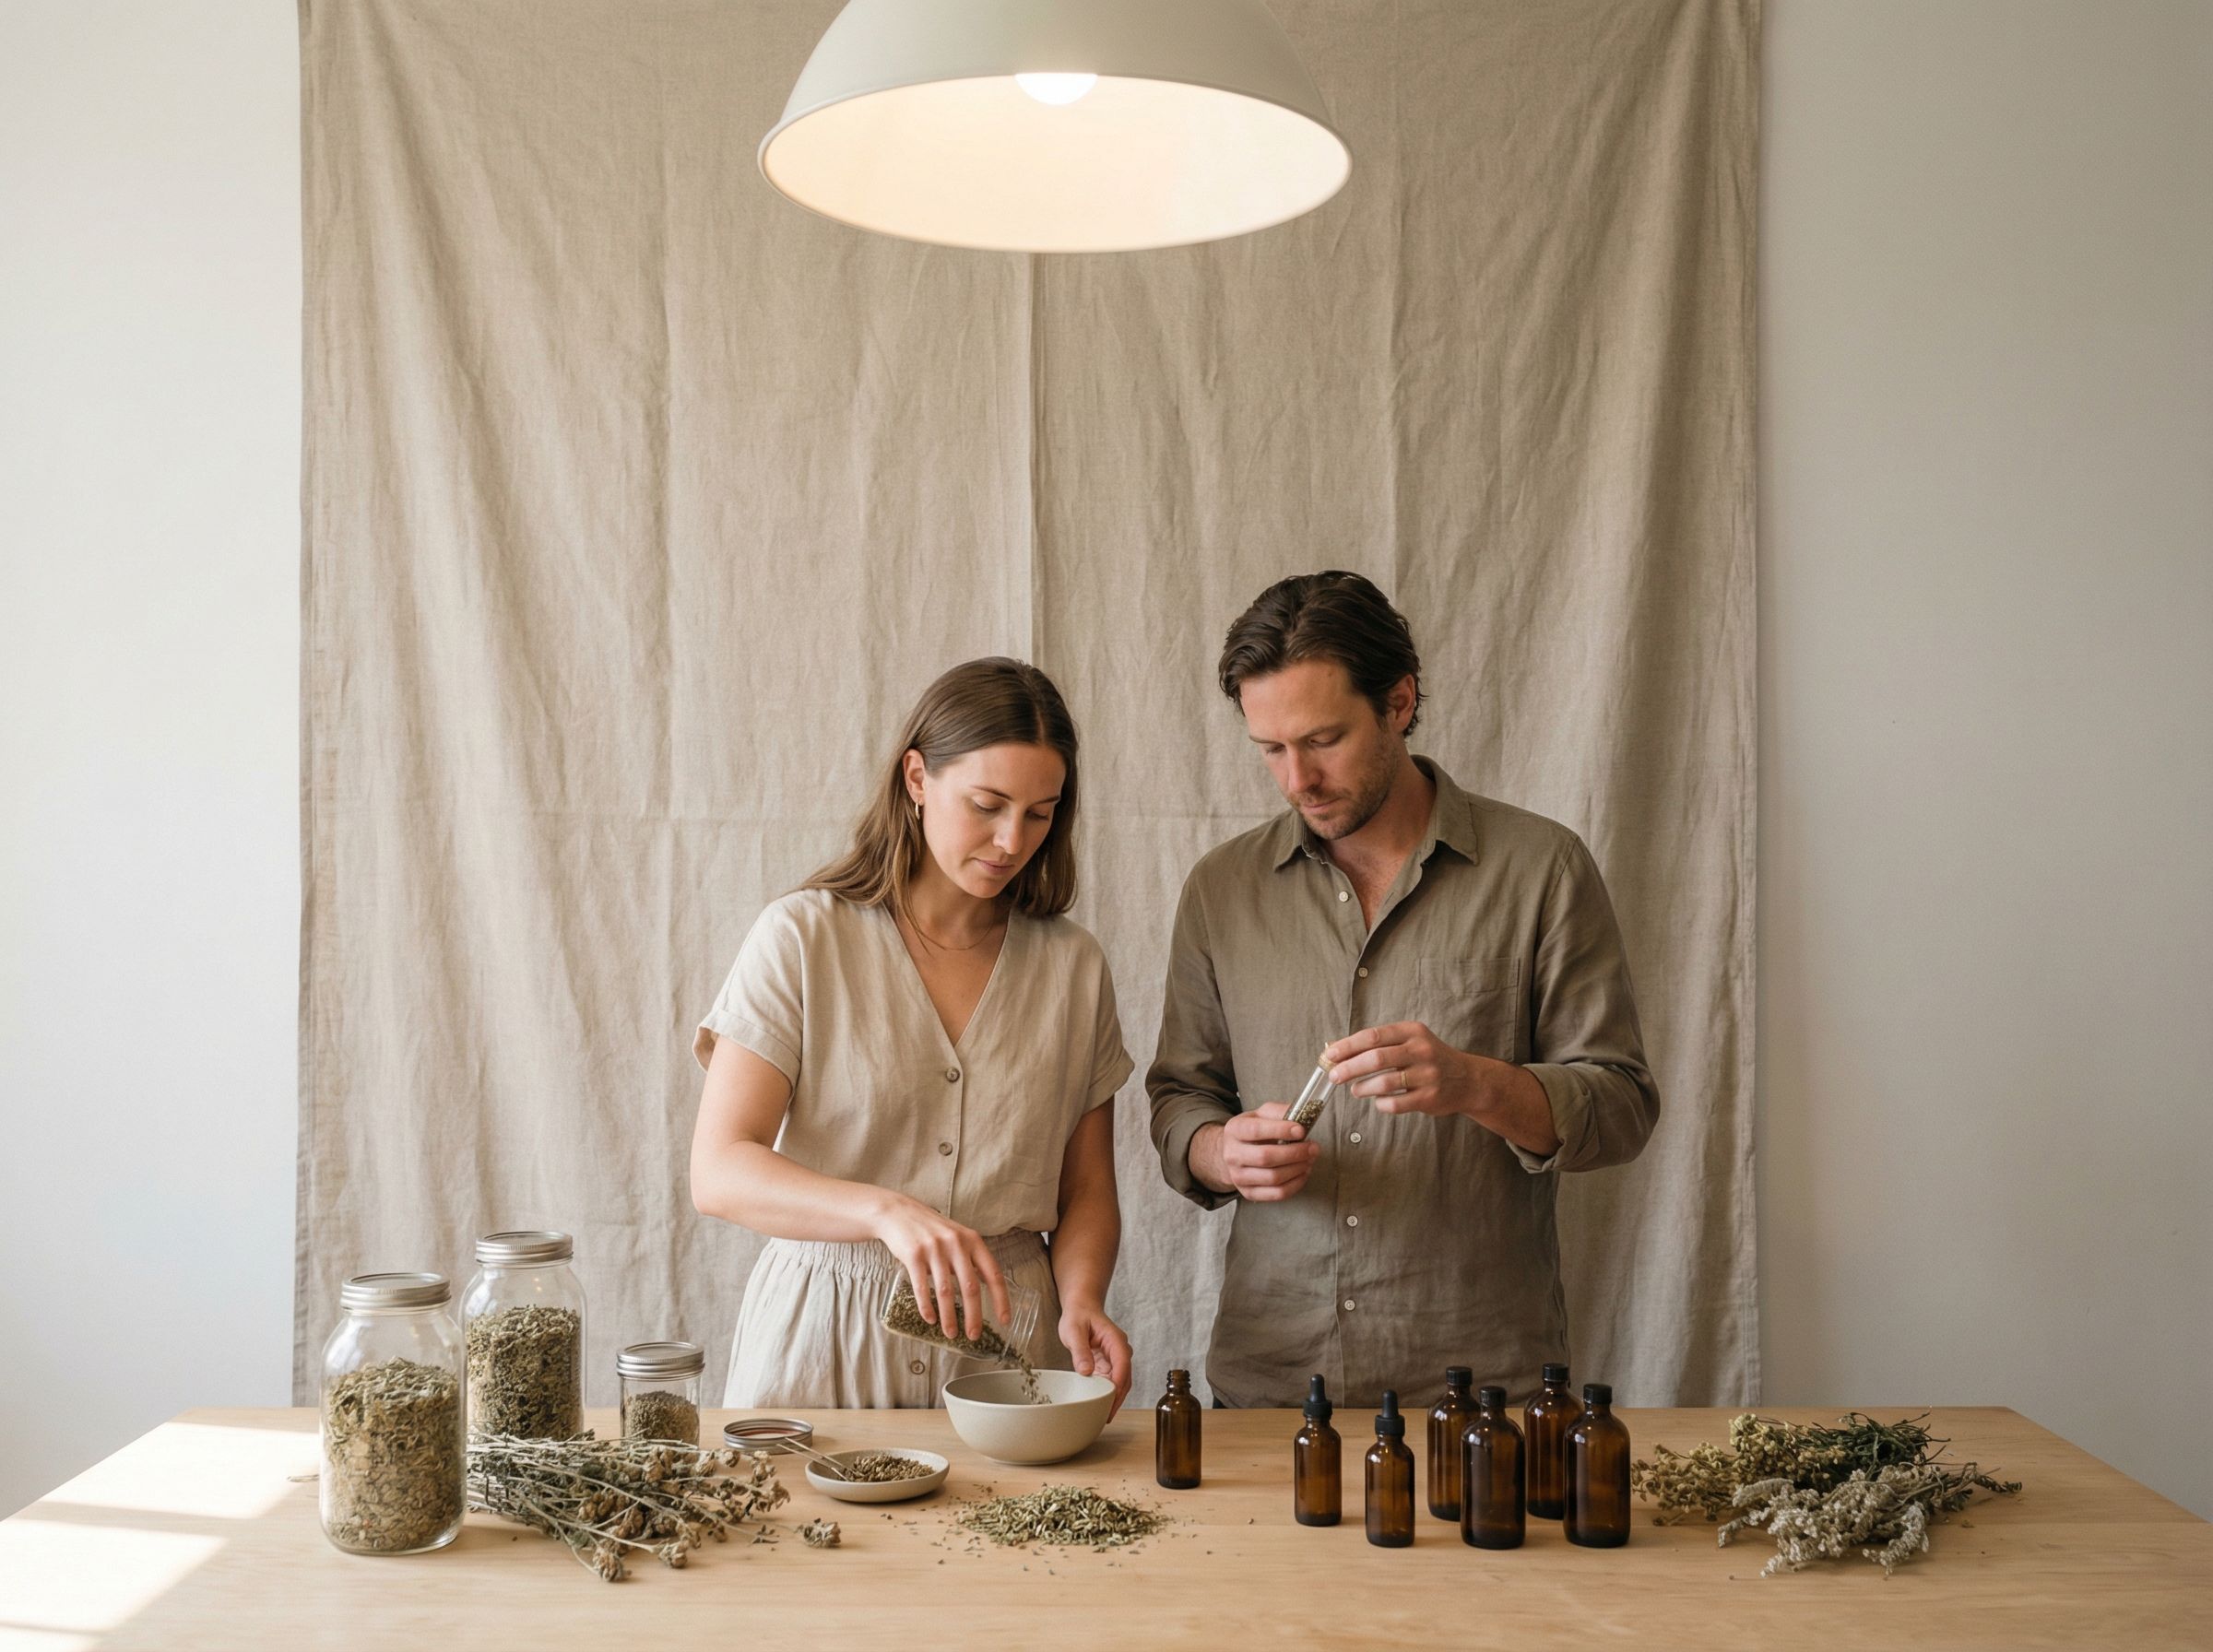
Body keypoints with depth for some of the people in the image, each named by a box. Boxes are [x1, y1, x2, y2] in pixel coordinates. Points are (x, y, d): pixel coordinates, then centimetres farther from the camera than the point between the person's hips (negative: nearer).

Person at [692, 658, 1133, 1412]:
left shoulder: (1072, 966, 8)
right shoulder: (803, 939, -3)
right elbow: (718, 1172, -11)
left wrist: (1081, 1301, -7)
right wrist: (889, 1211, -27)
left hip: (1005, 1334, 2)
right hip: (826, 1343, -2)